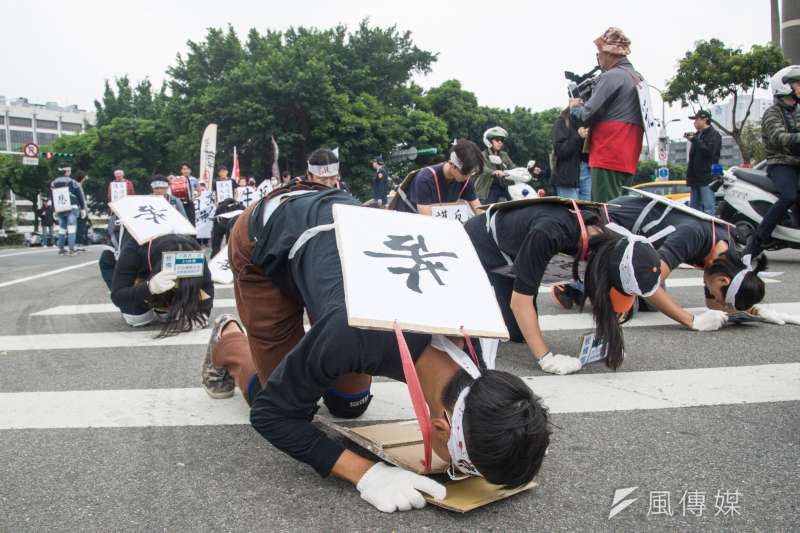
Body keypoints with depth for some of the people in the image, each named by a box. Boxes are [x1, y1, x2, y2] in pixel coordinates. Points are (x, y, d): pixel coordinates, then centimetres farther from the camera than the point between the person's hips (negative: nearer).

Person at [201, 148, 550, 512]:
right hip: (267, 239, -4)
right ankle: (227, 343, 29)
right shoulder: (358, 333, -46)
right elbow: (271, 412, -29)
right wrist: (365, 473, -38)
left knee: (348, 405, 6)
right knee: (284, 401, 2)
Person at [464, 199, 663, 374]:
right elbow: (520, 300, -37)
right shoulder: (548, 235, -41)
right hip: (478, 244, -6)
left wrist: (609, 340, -13)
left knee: (518, 333, 1)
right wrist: (546, 358, -35)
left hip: (508, 253, 6)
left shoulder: (606, 240, -19)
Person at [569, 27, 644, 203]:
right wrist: (584, 104, 17)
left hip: (609, 158, -9)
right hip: (629, 159, 9)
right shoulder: (638, 78, 18)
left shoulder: (611, 77, -10)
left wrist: (574, 106, 8)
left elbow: (587, 116, -13)